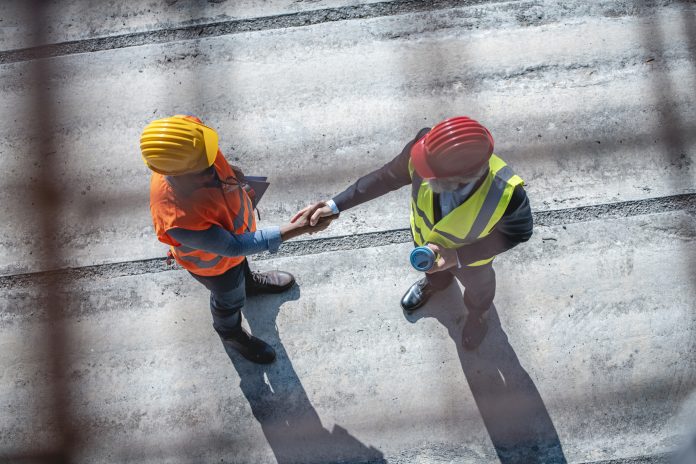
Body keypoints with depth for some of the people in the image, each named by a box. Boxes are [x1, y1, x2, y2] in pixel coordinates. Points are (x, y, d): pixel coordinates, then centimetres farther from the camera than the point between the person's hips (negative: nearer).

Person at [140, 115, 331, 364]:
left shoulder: (185, 151, -36)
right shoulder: (179, 221, -50)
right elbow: (233, 246, -38)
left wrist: (228, 170, -10)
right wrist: (296, 229, -39)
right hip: (215, 262, -5)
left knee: (241, 263, 38)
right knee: (230, 299, 28)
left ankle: (248, 280, 74)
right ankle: (230, 332, 63)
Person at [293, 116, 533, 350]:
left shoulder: (506, 194, -47)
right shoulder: (425, 149, -40)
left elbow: (519, 232, -24)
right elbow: (388, 176, -19)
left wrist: (458, 257, -33)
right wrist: (335, 205, -23)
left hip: (471, 254, -2)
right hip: (425, 238, 2)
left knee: (477, 286, 35)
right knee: (433, 267, 38)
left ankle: (478, 312, 71)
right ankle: (435, 281, 76)